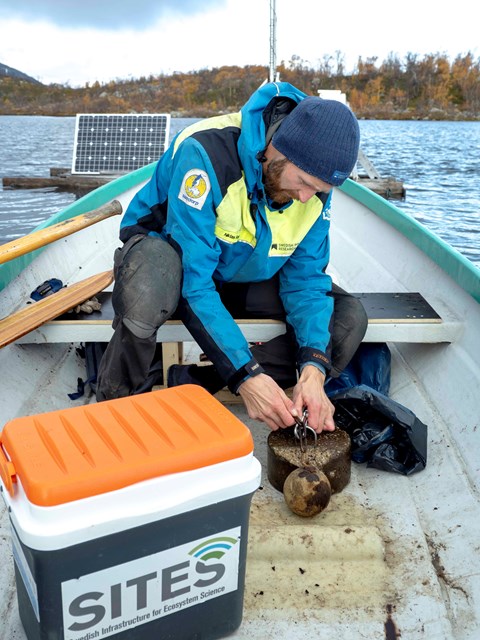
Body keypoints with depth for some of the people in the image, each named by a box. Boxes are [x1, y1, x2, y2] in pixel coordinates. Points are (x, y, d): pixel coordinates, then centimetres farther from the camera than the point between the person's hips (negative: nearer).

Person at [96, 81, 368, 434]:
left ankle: (196, 381, -20)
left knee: (349, 316, -13)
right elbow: (193, 282, -34)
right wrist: (247, 375, -38)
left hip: (243, 279, 5)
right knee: (156, 262, -42)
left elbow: (306, 278, -11)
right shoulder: (206, 152, -31)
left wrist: (313, 369, -27)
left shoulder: (315, 184, -13)